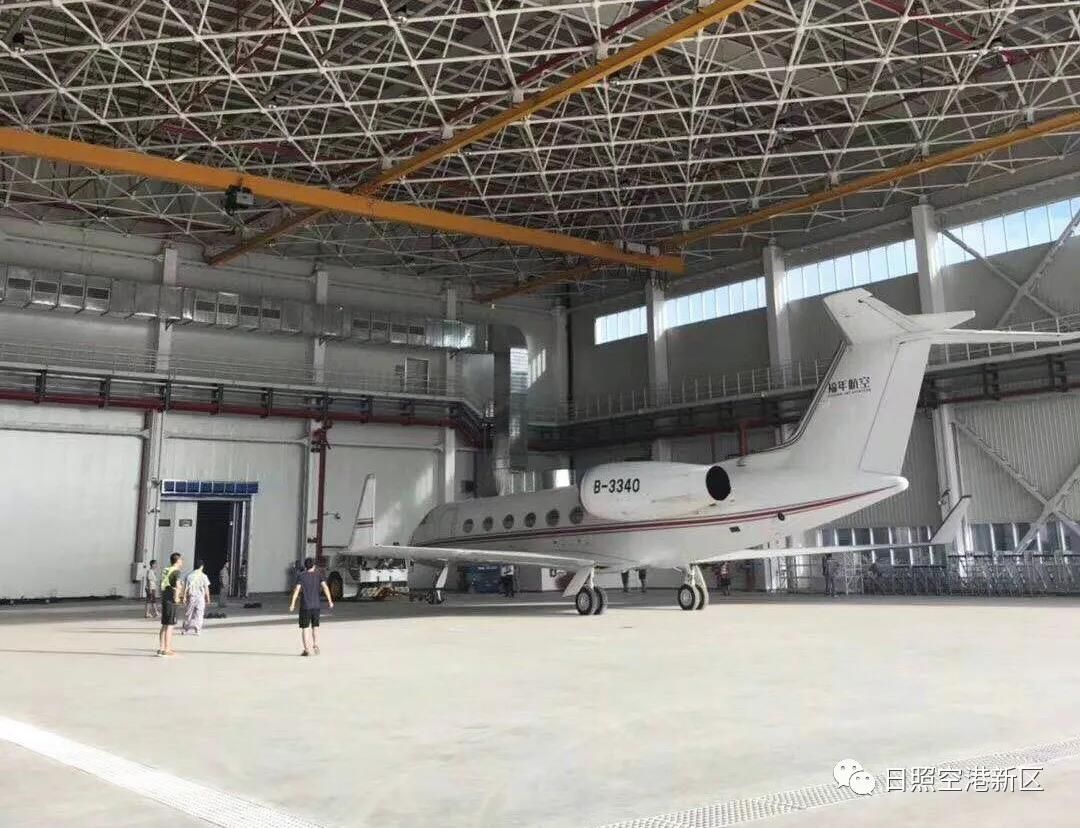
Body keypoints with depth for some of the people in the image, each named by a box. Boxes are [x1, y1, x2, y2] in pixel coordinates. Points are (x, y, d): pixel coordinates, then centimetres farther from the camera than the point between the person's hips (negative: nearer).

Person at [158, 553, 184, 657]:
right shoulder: (176, 571, -12)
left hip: (164, 599, 8)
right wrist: (176, 597, -17)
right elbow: (178, 585, -28)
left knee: (165, 626, 15)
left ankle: (161, 648, 19)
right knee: (169, 626, -3)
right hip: (171, 601, -8)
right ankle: (167, 650, -1)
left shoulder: (166, 571, 15)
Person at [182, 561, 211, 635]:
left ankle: (185, 630, 16)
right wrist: (208, 598, 6)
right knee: (199, 614, 4)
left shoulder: (189, 575, 0)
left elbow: (185, 587, -1)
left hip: (191, 597, 2)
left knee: (188, 613, 12)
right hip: (200, 597, -2)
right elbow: (206, 588, -3)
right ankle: (198, 630, -1)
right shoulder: (203, 576, -4)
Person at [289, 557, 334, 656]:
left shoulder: (301, 576, -3)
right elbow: (325, 587, -9)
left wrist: (292, 603, -13)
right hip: (317, 605, 2)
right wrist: (330, 601, -10)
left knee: (304, 628, 5)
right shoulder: (318, 575, 4)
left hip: (305, 606, -2)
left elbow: (297, 589, -14)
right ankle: (315, 645, 5)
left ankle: (306, 649, -2)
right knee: (315, 626, 18)